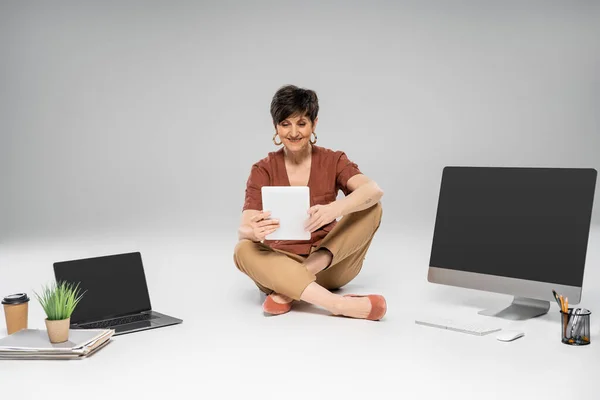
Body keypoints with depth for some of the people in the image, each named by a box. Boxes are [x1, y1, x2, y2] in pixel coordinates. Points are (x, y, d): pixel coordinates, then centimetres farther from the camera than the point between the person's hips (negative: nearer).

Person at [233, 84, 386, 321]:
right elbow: (243, 230, -16)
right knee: (244, 250, -31)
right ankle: (339, 304, -43)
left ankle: (288, 289, -32)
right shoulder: (263, 170, -3)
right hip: (282, 263, 0)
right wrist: (255, 231, -42)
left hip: (332, 263, 1)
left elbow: (374, 190, -23)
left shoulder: (333, 161, -2)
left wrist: (334, 209, -44)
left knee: (372, 209, -22)